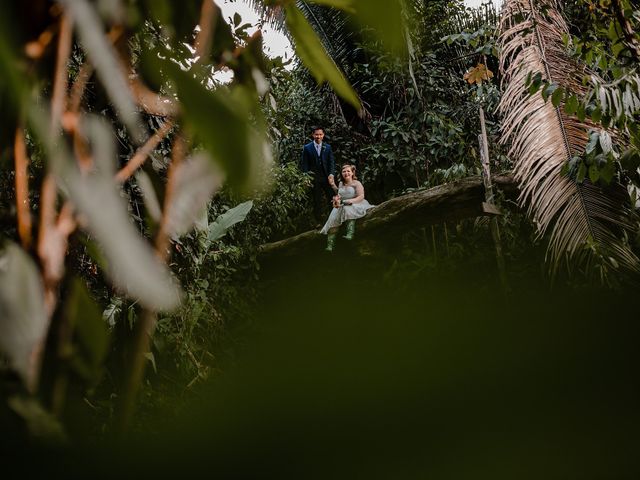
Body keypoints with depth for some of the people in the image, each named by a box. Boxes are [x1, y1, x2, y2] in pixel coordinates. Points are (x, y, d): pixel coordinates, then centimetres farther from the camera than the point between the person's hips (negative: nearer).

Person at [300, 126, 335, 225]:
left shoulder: (328, 147, 9)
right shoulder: (307, 148, 3)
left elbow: (331, 162, 6)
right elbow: (304, 164, 3)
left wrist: (331, 174, -8)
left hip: (326, 177, 1)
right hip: (314, 178, -1)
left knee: (332, 196, -9)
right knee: (317, 201, 2)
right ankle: (319, 222, 10)